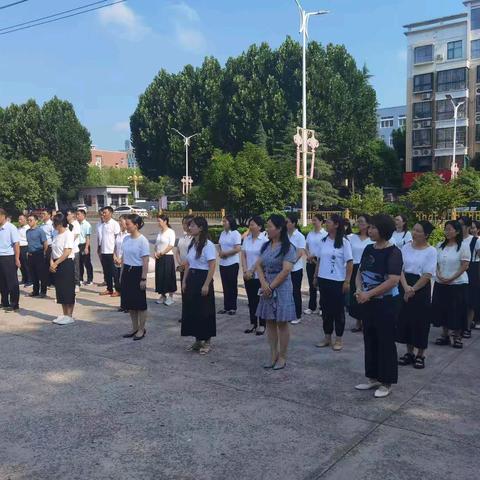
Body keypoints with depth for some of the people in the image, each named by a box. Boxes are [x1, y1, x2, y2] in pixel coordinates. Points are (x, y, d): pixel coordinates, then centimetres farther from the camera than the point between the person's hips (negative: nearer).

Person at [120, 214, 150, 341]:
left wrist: (143, 278, -15)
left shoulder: (142, 241, -14)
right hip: (127, 271, 7)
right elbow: (123, 258, 13)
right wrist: (122, 274, 12)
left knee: (140, 302, 3)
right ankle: (135, 328, 27)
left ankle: (141, 329, 18)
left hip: (137, 272, -7)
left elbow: (145, 262, -14)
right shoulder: (126, 239, 5)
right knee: (129, 302, 12)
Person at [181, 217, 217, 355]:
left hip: (203, 278, -8)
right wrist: (184, 281, 10)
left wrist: (206, 285, -20)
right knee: (191, 310, 11)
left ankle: (207, 341, 14)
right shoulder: (192, 244, 11)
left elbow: (212, 266, -17)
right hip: (191, 279, 8)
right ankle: (197, 340, 23)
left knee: (204, 311, 0)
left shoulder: (208, 245, -14)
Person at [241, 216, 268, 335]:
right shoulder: (246, 239, 6)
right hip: (247, 275, 5)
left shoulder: (264, 240, -10)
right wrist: (245, 270, -6)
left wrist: (251, 271, -13)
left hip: (259, 275, -5)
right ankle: (253, 323, 21)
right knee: (251, 300, 11)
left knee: (260, 300, 3)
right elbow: (243, 255, 5)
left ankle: (261, 325, 12)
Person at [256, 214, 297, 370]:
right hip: (267, 288, 6)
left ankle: (282, 357, 13)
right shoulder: (266, 246, 7)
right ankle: (273, 355, 21)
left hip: (281, 289, -6)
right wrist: (264, 284, -10)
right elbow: (259, 265, 6)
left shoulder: (288, 248, -11)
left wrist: (271, 287, -14)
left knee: (282, 323, 2)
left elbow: (286, 270, -17)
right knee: (270, 322, 10)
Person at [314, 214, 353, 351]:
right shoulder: (324, 241, 6)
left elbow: (349, 262, -10)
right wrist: (316, 276, 10)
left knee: (338, 310, 5)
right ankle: (327, 337, 23)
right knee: (326, 308, 11)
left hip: (337, 281, -5)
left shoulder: (343, 242, -9)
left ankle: (338, 339, 16)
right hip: (323, 279, 5)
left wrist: (347, 281, -13)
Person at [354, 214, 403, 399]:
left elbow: (393, 280, -22)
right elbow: (360, 272, 13)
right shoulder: (368, 249, 7)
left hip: (386, 304, -7)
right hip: (368, 303, 7)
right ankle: (373, 378, 28)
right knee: (370, 340, 14)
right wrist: (359, 290, -7)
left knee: (386, 342, 3)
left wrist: (368, 294, -20)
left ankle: (386, 383, 16)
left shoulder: (393, 252, -15)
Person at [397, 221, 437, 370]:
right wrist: (406, 287, -16)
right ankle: (409, 353, 23)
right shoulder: (406, 247, 3)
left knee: (420, 321, 2)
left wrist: (413, 289, -13)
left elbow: (428, 275, -12)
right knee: (405, 319, 8)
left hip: (421, 289, -4)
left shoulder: (431, 251, -7)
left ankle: (420, 355, 17)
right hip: (405, 288, 4)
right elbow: (400, 269, -2)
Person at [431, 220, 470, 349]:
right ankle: (445, 335, 21)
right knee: (442, 309, 8)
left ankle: (457, 337, 15)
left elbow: (465, 266, -11)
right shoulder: (440, 246, 7)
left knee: (457, 311, 1)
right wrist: (439, 276, -9)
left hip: (458, 283, -4)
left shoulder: (463, 246, -8)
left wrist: (451, 279, -16)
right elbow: (436, 263, 8)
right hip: (440, 284, 4)